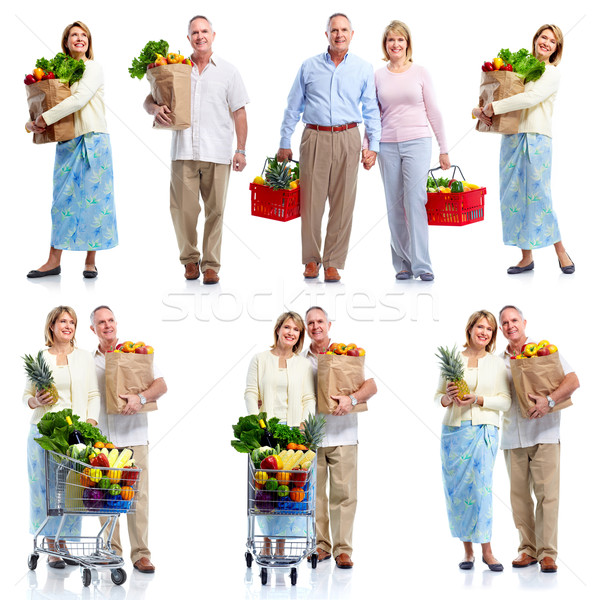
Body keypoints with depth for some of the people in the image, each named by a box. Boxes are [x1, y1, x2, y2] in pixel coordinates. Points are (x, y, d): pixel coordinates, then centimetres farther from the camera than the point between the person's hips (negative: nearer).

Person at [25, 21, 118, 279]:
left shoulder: (93, 69, -2)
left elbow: (79, 99, -16)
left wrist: (46, 118, -16)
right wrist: (32, 123, -6)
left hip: (92, 140, -4)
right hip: (66, 142, 4)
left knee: (93, 197, -3)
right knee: (63, 198, 2)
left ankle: (90, 261, 2)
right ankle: (54, 260, 2)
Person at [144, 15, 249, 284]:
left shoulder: (228, 72, 9)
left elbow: (239, 113, 9)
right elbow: (149, 100, 14)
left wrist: (241, 150, 1)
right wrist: (155, 108, -11)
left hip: (217, 153, -1)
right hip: (183, 151, 1)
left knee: (215, 211, -1)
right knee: (183, 210, 0)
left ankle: (210, 265, 7)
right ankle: (189, 259, 18)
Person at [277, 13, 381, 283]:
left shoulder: (363, 69, 9)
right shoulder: (309, 67, 8)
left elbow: (371, 110, 10)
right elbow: (293, 107, 12)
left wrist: (373, 146, 2)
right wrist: (284, 143, 8)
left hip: (347, 140, 0)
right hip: (315, 139, 0)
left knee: (343, 204, -1)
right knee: (311, 201, -1)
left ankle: (333, 263, 7)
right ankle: (311, 260, 12)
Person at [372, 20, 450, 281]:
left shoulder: (420, 73, 4)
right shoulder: (378, 76, 8)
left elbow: (433, 112, 6)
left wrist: (443, 148, 5)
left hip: (417, 142, -2)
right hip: (388, 145, 2)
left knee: (415, 202, -12)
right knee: (394, 206, 3)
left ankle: (422, 265, -11)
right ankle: (402, 264, 10)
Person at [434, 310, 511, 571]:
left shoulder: (497, 364, 8)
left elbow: (505, 401, 4)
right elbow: (438, 396, 12)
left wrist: (478, 399, -11)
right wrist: (448, 397, -10)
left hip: (484, 431, -1)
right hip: (454, 430, 1)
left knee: (480, 487, -10)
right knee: (456, 489, 0)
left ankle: (486, 550, -6)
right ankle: (467, 550, 7)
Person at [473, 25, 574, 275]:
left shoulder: (552, 74, 1)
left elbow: (531, 98, -15)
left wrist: (494, 107, -15)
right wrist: (480, 110, -4)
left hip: (537, 139, -5)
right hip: (511, 138, 5)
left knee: (538, 195, -7)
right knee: (513, 196, 3)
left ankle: (561, 252, 6)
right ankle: (526, 257, 9)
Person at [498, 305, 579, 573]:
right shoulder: (500, 361, 14)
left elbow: (573, 381, -7)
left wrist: (549, 400, -22)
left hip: (544, 433, -4)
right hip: (512, 437, 4)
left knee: (547, 493, -8)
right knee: (519, 494, 3)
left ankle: (547, 553, -6)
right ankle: (528, 549, 11)